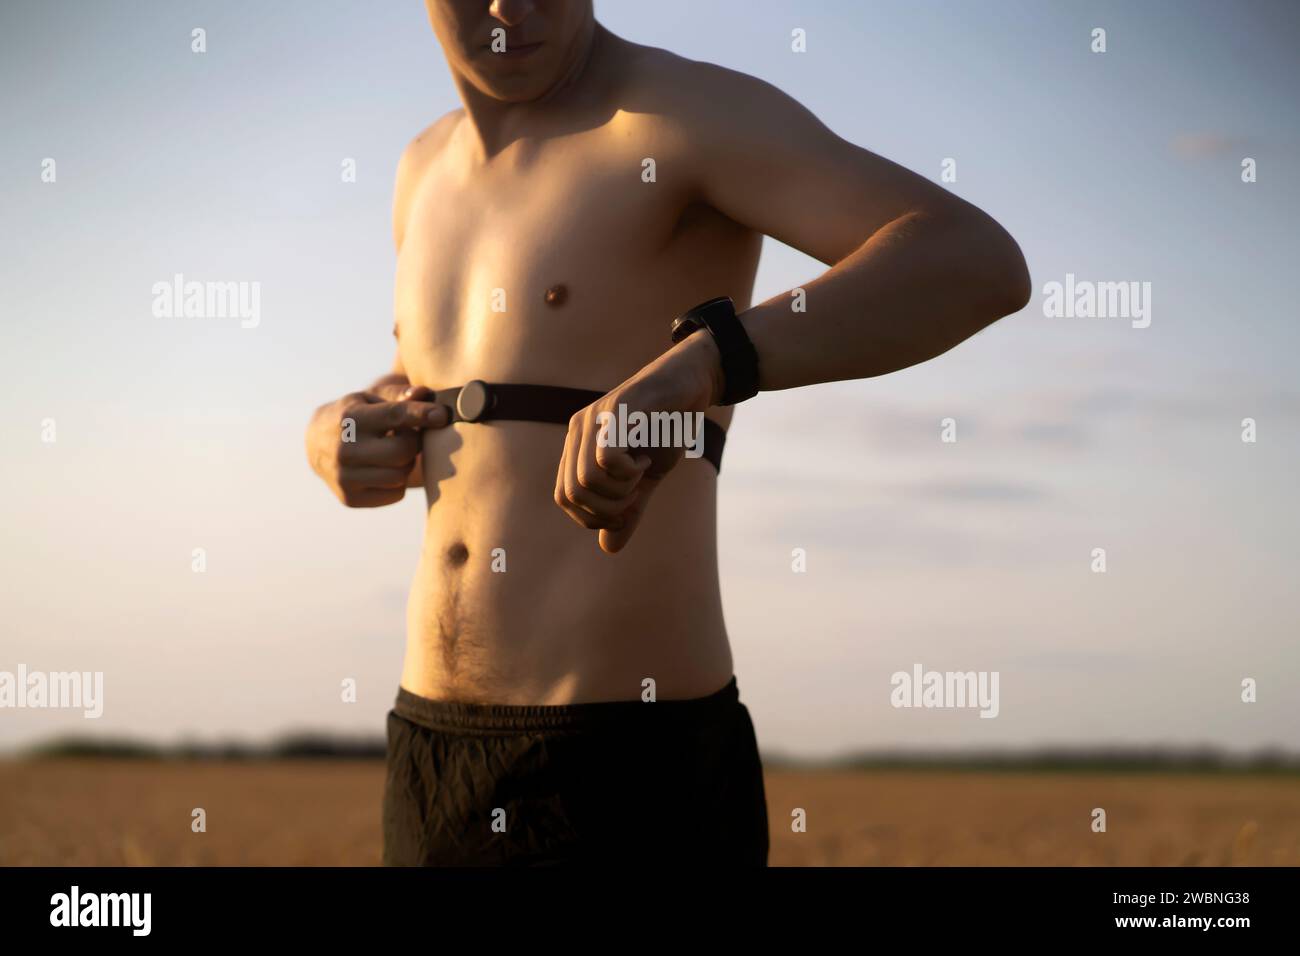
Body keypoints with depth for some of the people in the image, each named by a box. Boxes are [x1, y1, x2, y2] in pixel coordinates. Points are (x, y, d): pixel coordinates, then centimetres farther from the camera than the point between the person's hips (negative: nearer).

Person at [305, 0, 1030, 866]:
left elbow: (981, 264, -26)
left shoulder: (693, 114, -10)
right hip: (443, 770, 8)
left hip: (630, 783, -8)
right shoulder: (436, 172, 15)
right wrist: (341, 438, 6)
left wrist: (695, 367, -41)